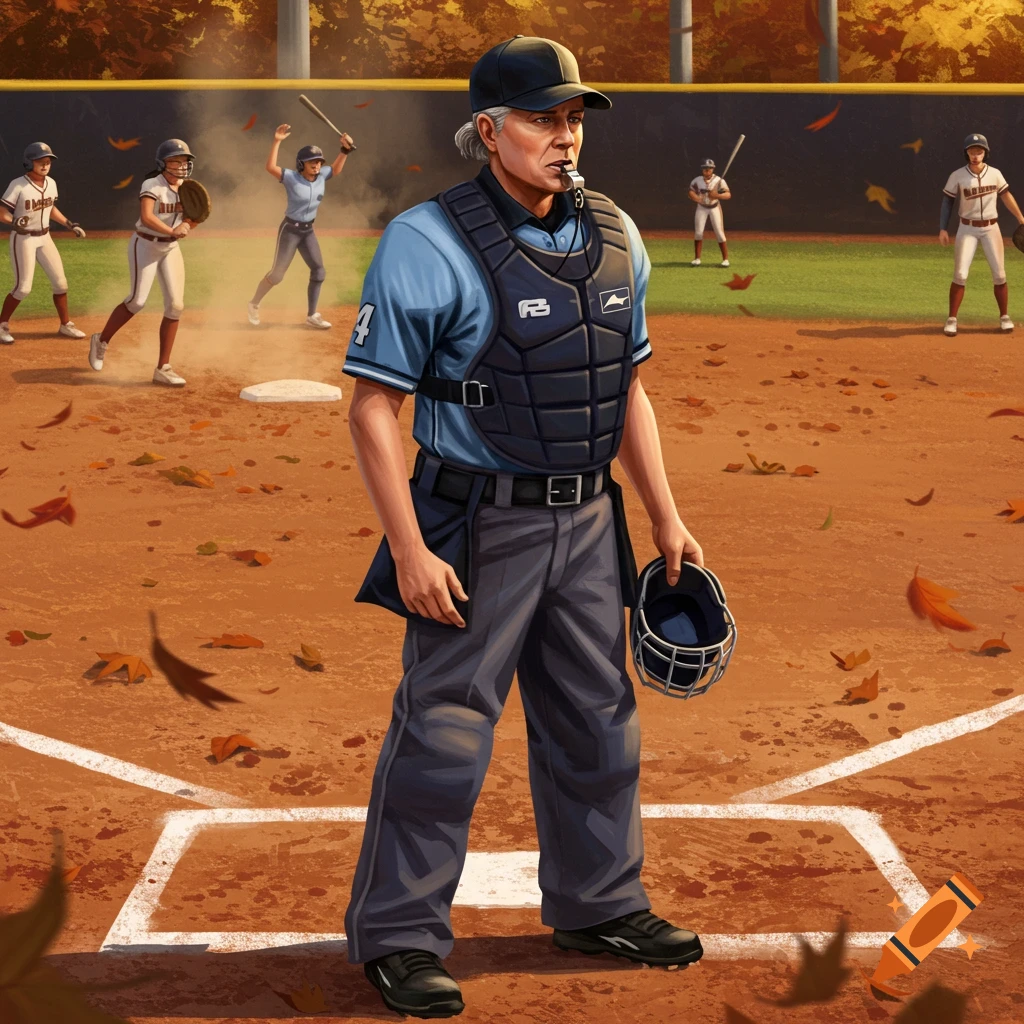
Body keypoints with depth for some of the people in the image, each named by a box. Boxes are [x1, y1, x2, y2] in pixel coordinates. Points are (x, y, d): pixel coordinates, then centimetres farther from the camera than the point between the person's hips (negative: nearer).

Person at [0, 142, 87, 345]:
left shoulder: (51, 183, 1)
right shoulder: (18, 185, -18)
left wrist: (69, 224, 13)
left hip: (44, 238, 6)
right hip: (23, 239, -6)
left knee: (60, 282, 7)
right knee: (23, 287, -8)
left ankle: (65, 325, 22)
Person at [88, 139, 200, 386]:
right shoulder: (152, 185, -17)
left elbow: (188, 224, 5)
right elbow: (146, 217, -33)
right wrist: (171, 231, -46)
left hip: (171, 249, 6)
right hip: (145, 245, -6)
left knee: (175, 305, -4)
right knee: (137, 301, -12)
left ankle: (163, 368, 1)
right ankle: (101, 341, 14)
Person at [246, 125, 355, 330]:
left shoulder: (322, 176, -3)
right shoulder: (292, 178, -19)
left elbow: (336, 169, 16)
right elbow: (270, 167, -32)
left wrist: (345, 149, 0)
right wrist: (277, 142, -38)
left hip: (308, 231, 6)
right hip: (290, 230, -6)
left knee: (318, 271, 2)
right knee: (277, 274, -2)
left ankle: (311, 315, 11)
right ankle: (254, 304, 19)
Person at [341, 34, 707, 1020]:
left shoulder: (614, 237, 7)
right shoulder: (429, 244, -14)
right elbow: (372, 405, -14)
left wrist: (666, 519, 13)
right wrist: (410, 551, -19)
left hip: (588, 524, 7)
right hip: (478, 527, -6)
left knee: (595, 721, 16)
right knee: (443, 727, -3)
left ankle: (596, 905, 33)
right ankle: (397, 937, 9)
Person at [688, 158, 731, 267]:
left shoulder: (719, 181, -16)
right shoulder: (697, 180, -7)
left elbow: (728, 195, -22)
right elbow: (691, 191, -7)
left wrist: (717, 195, -40)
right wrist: (695, 197, -30)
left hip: (714, 208, -2)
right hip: (701, 208, 2)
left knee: (719, 233, -6)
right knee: (698, 232, -1)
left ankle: (725, 259, 1)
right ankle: (697, 258, 8)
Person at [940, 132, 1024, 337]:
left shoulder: (995, 174, -3)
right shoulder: (957, 176, -9)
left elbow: (1006, 195, 10)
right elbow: (947, 201, -2)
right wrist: (942, 229, -8)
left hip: (991, 228, 2)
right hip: (967, 229, -2)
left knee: (999, 274, 4)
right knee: (960, 275, -10)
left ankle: (1004, 317, 18)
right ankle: (951, 320, -3)